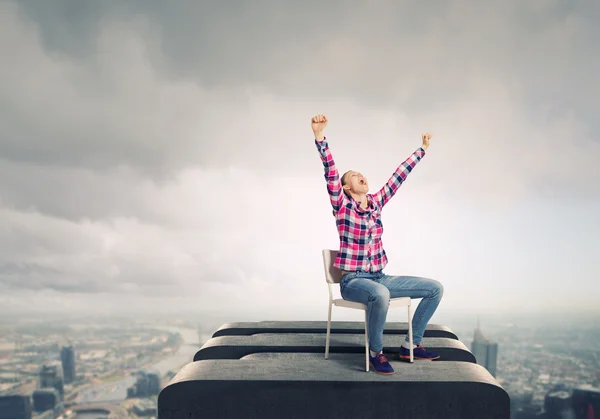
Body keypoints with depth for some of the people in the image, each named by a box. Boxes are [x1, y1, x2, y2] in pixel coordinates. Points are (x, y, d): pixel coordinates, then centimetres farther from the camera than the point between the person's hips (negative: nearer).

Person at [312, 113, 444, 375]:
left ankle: (410, 345, 11)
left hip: (379, 277, 7)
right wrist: (320, 137, -33)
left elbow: (399, 176, 14)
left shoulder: (376, 202, 8)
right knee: (381, 294, -40)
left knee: (435, 288, 2)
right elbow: (330, 172, -21)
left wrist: (422, 149, 20)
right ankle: (375, 352, -16)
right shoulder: (342, 206, -7)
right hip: (353, 281, -7)